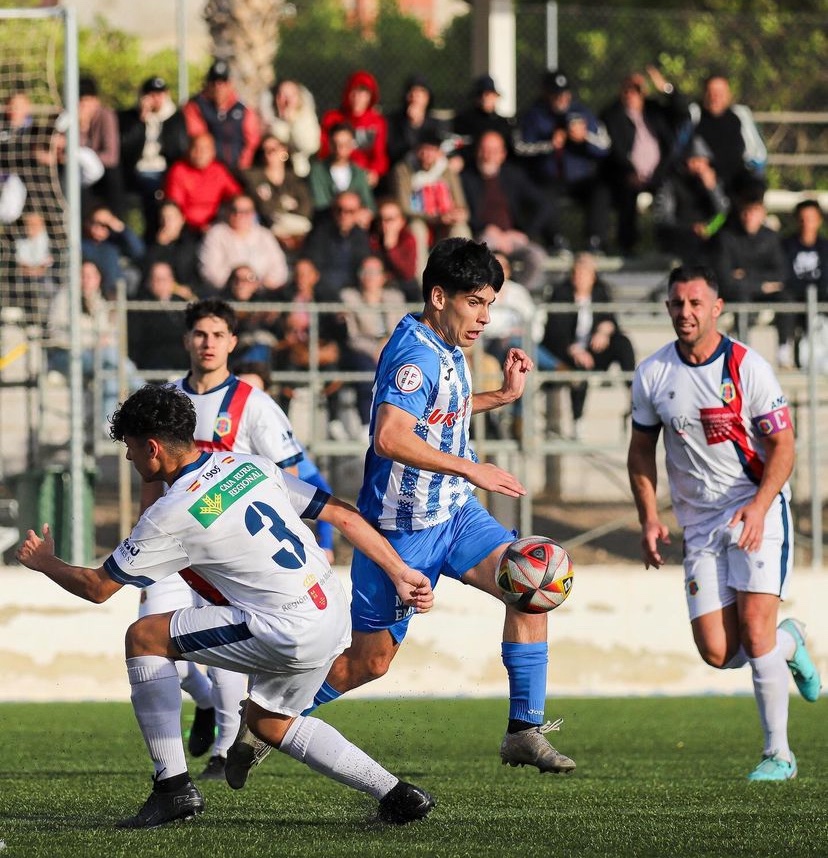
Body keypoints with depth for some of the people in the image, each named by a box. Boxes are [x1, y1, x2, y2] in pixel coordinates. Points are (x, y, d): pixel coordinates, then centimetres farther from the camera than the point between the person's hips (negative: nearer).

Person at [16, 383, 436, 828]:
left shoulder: (171, 515, -9)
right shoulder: (250, 466, 11)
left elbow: (97, 587, 2)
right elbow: (344, 515, 11)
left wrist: (45, 562, 21)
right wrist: (400, 573, 17)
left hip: (289, 633, -8)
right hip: (336, 615, 8)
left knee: (143, 637, 2)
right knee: (268, 721, 30)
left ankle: (173, 787, 3)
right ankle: (395, 795, 23)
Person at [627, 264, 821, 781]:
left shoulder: (749, 368, -10)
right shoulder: (652, 374, 1)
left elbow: (782, 446, -8)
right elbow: (642, 449, 13)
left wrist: (759, 506, -23)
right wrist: (650, 518, 1)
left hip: (758, 512, -4)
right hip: (699, 522, 4)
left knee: (754, 630, -16)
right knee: (717, 652, -6)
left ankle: (779, 755, -3)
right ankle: (789, 643, 29)